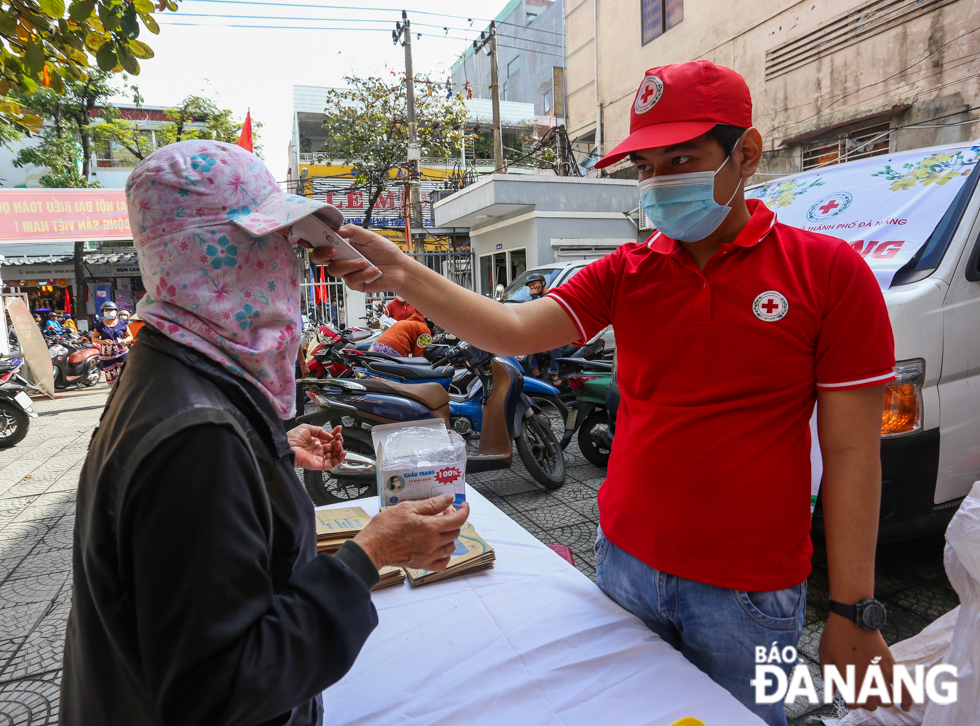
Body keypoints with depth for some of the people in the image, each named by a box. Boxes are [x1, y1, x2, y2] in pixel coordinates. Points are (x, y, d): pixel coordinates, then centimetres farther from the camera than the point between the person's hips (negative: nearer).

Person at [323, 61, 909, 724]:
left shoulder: (826, 270, -11)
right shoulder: (625, 272, -2)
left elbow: (851, 452, -10)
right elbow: (515, 330, -14)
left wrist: (855, 614, -7)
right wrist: (404, 275, -28)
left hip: (749, 593, -3)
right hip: (626, 561, 4)